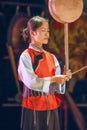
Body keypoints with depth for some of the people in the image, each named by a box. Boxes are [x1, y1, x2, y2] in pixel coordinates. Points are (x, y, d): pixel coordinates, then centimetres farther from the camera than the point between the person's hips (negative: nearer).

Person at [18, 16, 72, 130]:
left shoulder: (51, 57, 10)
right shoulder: (26, 56, -7)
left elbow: (56, 86, 8)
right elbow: (31, 82, -17)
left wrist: (63, 78, -11)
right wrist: (53, 79, -16)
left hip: (51, 106, 5)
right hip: (33, 108, -5)